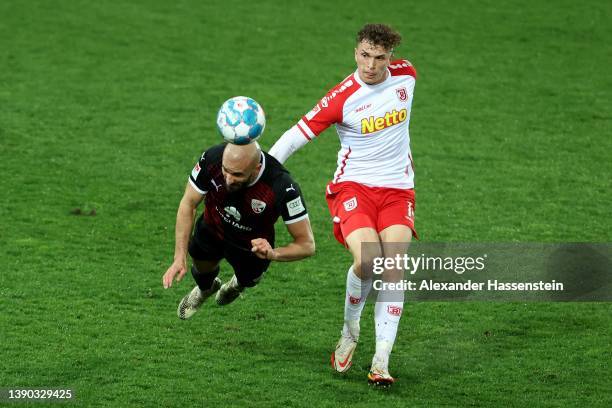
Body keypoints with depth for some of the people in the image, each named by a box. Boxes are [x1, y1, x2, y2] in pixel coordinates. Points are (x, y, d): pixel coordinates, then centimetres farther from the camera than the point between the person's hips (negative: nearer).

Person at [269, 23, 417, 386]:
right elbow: (299, 134, -9)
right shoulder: (342, 97, -13)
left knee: (394, 271, -14)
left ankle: (381, 363, -14)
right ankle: (350, 330, 3)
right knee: (367, 259, -26)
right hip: (354, 185, -3)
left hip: (397, 189, 4)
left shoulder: (406, 74, -1)